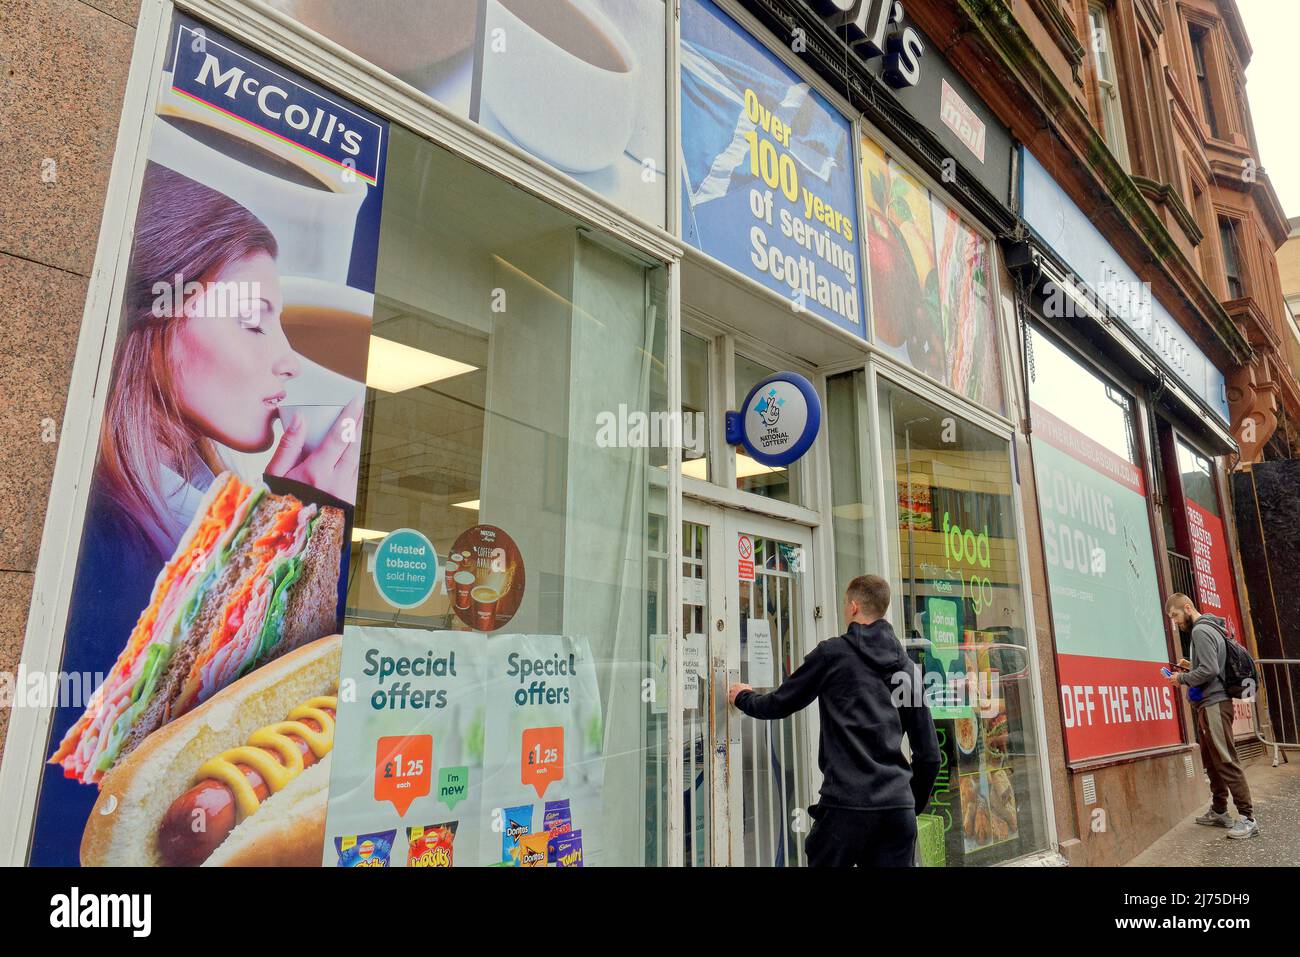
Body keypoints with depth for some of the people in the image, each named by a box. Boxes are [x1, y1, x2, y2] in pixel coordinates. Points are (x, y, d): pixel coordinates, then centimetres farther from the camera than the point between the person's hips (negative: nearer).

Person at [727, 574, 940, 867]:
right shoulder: (907, 667, 11)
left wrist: (743, 697, 25)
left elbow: (778, 705, 6)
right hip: (899, 806, 5)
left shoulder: (833, 652, -2)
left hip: (847, 802, -4)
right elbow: (930, 754, 11)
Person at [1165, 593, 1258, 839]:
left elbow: (1210, 670, -21)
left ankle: (1248, 818, -5)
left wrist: (1182, 678, -9)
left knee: (1226, 761, -8)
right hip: (1209, 703, 10)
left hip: (1213, 704, -10)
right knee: (1212, 761, 14)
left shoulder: (1201, 631, -13)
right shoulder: (1209, 628, 18)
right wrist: (1191, 667, 12)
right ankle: (1219, 811, 21)